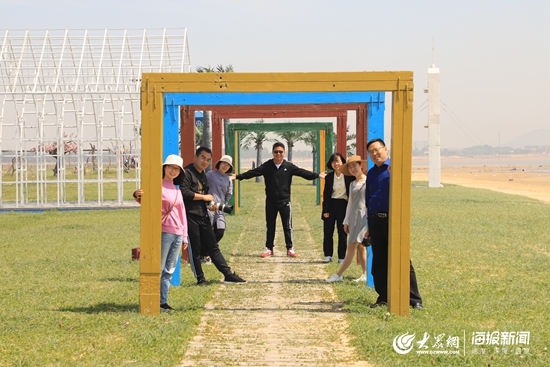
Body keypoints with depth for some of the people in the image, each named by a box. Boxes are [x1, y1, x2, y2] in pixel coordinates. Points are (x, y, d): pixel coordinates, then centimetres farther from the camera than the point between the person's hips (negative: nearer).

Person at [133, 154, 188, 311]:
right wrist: (137, 196, -36)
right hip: (164, 232, -7)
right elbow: (145, 201, -12)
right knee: (159, 269, -6)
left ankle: (163, 301, 12)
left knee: (169, 270, 8)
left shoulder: (176, 190, 18)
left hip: (177, 234, 7)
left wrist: (184, 236, 18)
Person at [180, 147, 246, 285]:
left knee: (213, 246, 10)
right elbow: (184, 192, -20)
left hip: (203, 216, 9)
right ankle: (200, 279, 7)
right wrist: (204, 197, -12)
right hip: (191, 216, -8)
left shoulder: (203, 176, 20)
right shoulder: (187, 172, -9)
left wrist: (211, 205, 9)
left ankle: (228, 275, 10)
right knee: (195, 249, -1)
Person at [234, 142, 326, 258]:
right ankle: (269, 248, 18)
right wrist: (238, 176, -15)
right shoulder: (267, 166, -1)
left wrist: (317, 175, -13)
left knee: (287, 226, 4)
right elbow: (253, 172, -6)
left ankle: (290, 248, 13)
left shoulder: (289, 166, 0)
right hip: (270, 201, 1)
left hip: (284, 201, -1)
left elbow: (302, 172, -4)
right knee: (270, 226, 9)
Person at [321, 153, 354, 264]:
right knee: (328, 232, 4)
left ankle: (342, 257, 9)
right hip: (331, 205, 3)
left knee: (342, 233, 2)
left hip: (343, 205, -3)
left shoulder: (349, 176, -2)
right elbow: (326, 194, 5)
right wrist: (325, 210, -1)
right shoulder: (329, 177, 6)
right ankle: (328, 255, 13)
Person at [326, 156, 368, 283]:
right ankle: (366, 275, 11)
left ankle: (339, 274, -9)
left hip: (363, 217, -8)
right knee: (360, 247, 8)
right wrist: (346, 221, 18)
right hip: (353, 217, 8)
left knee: (352, 246, -9)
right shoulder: (352, 184, 16)